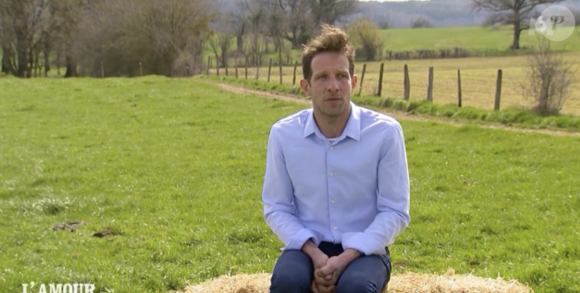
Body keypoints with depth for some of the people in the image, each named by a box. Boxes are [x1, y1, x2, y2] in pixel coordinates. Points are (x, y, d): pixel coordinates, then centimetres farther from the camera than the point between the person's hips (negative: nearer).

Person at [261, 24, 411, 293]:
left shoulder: (385, 132, -11)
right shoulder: (283, 134, -5)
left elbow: (395, 211, -7)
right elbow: (276, 208, 1)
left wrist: (345, 258, -20)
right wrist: (314, 254, -17)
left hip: (363, 251, -1)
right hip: (308, 248, 1)